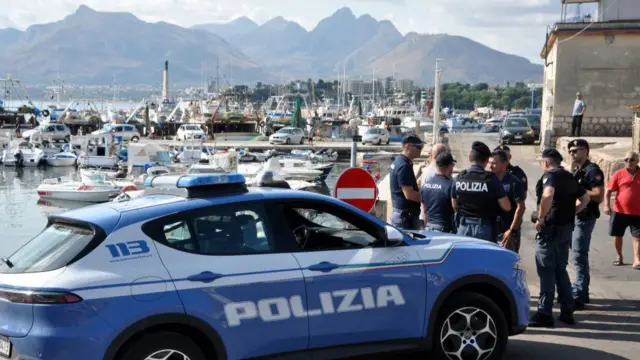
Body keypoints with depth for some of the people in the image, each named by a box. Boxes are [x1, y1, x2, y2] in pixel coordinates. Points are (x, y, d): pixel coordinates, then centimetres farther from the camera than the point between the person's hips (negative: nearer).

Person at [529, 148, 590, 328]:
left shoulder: (550, 175, -11)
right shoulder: (569, 177, 15)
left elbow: (548, 195, -31)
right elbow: (585, 198, 25)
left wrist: (540, 218, -22)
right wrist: (570, 212, 17)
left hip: (551, 227, -8)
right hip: (567, 227, 8)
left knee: (547, 271, -3)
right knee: (561, 270, 16)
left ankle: (545, 313, -1)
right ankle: (567, 311, 18)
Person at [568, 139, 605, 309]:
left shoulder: (592, 170, -13)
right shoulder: (577, 171, 16)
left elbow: (598, 196, -22)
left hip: (585, 217, -10)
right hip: (575, 216, 10)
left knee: (578, 257, -10)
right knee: (578, 256, 15)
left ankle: (578, 296, -7)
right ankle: (580, 291, 24)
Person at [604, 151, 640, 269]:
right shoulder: (618, 174, -3)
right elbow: (608, 190, -3)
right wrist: (607, 205, -15)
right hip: (619, 211, 0)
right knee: (617, 235, 10)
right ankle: (619, 257, 28)